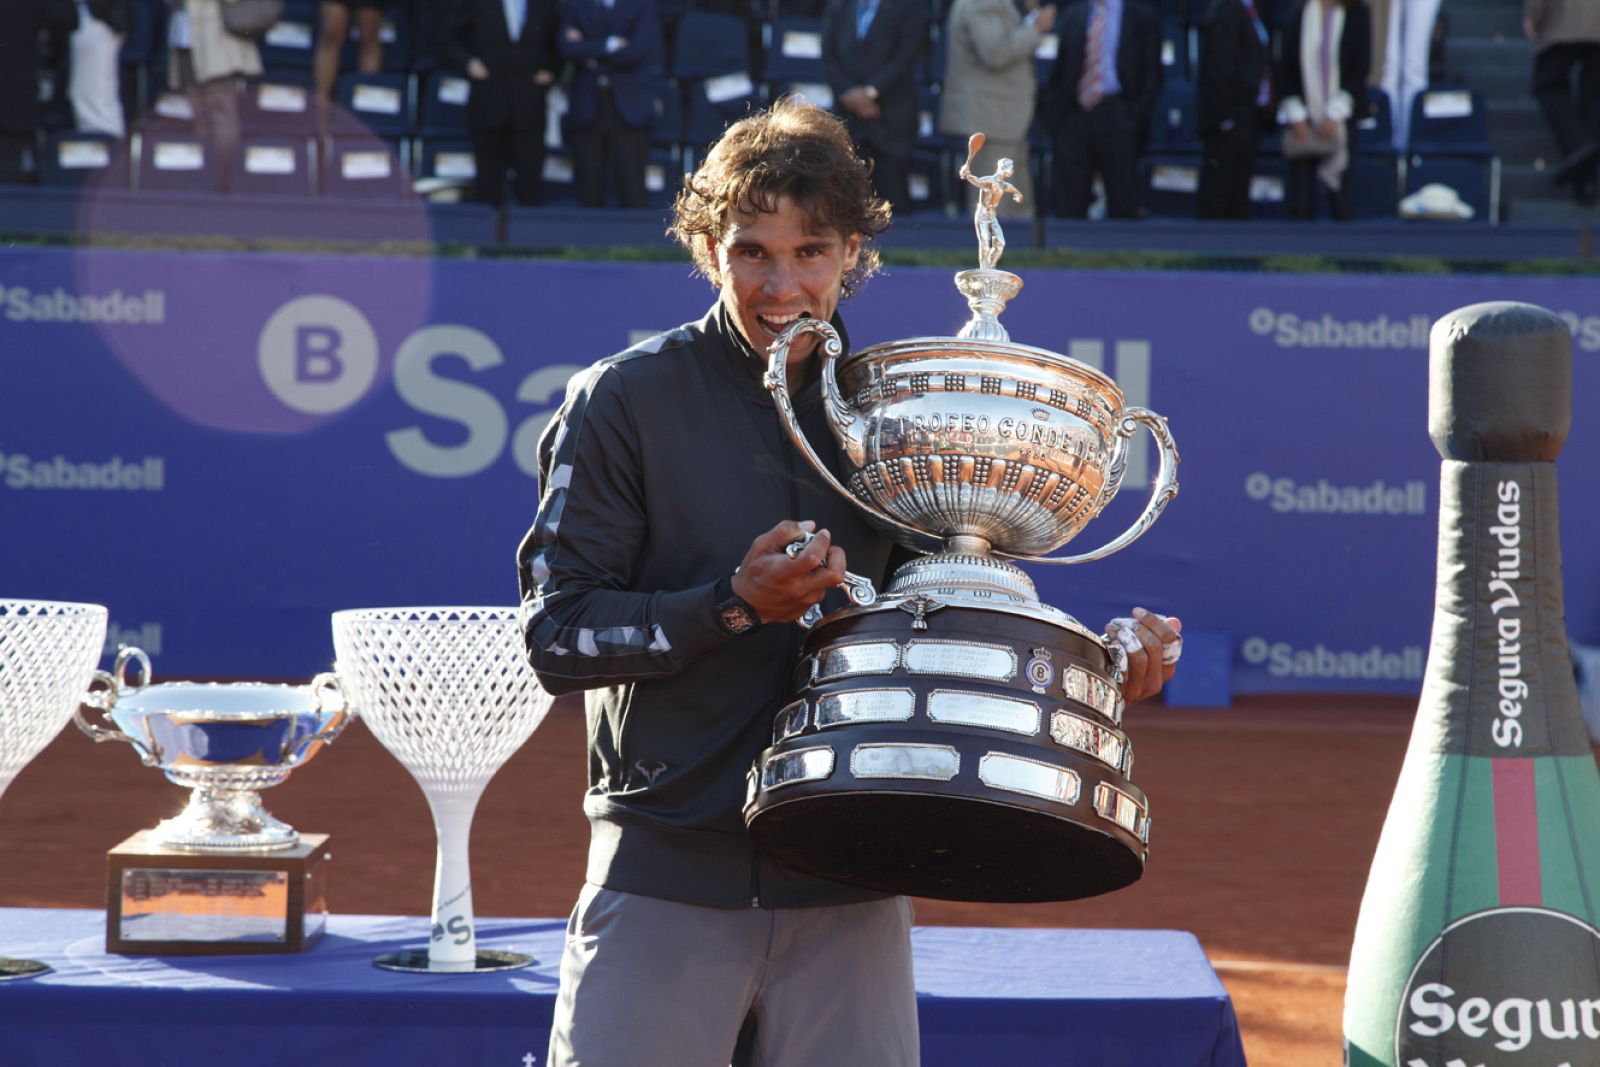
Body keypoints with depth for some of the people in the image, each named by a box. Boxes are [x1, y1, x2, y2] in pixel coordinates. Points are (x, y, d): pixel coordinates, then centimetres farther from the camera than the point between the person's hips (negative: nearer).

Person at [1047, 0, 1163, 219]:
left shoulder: (1143, 18, 4)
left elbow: (1152, 77, 2)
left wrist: (1135, 116, -9)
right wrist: (1057, 108, 4)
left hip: (1116, 119, -3)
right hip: (1073, 117, 3)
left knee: (1122, 208, -2)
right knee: (1069, 207, 1)